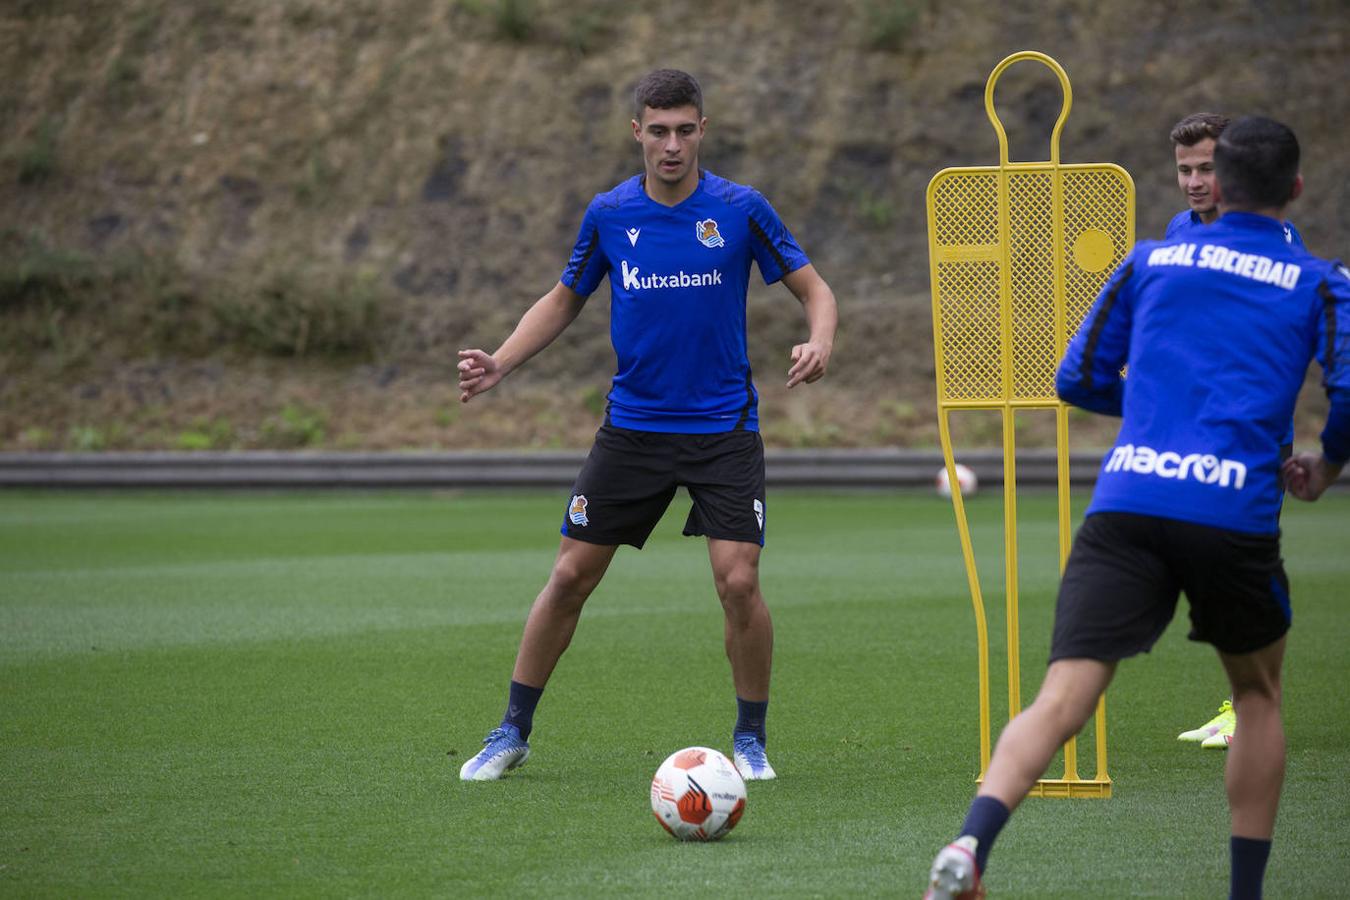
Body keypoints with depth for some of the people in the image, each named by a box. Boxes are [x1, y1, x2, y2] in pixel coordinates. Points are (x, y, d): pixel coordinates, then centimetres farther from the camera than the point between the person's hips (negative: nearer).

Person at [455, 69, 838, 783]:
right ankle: (512, 732, 16)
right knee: (570, 575, 2)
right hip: (632, 426, 2)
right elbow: (564, 300, 14)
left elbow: (812, 289, 0)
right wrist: (500, 362, 0)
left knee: (738, 582, -13)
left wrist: (818, 343, -22)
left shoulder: (739, 209, -6)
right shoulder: (609, 214, 1)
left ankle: (751, 738, 8)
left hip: (723, 429, -2)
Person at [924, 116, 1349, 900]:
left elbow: (1079, 378, 20)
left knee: (1062, 701, -8)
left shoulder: (1149, 262, 18)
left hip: (1125, 503, 1)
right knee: (1258, 695, 24)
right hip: (1235, 508, -1)